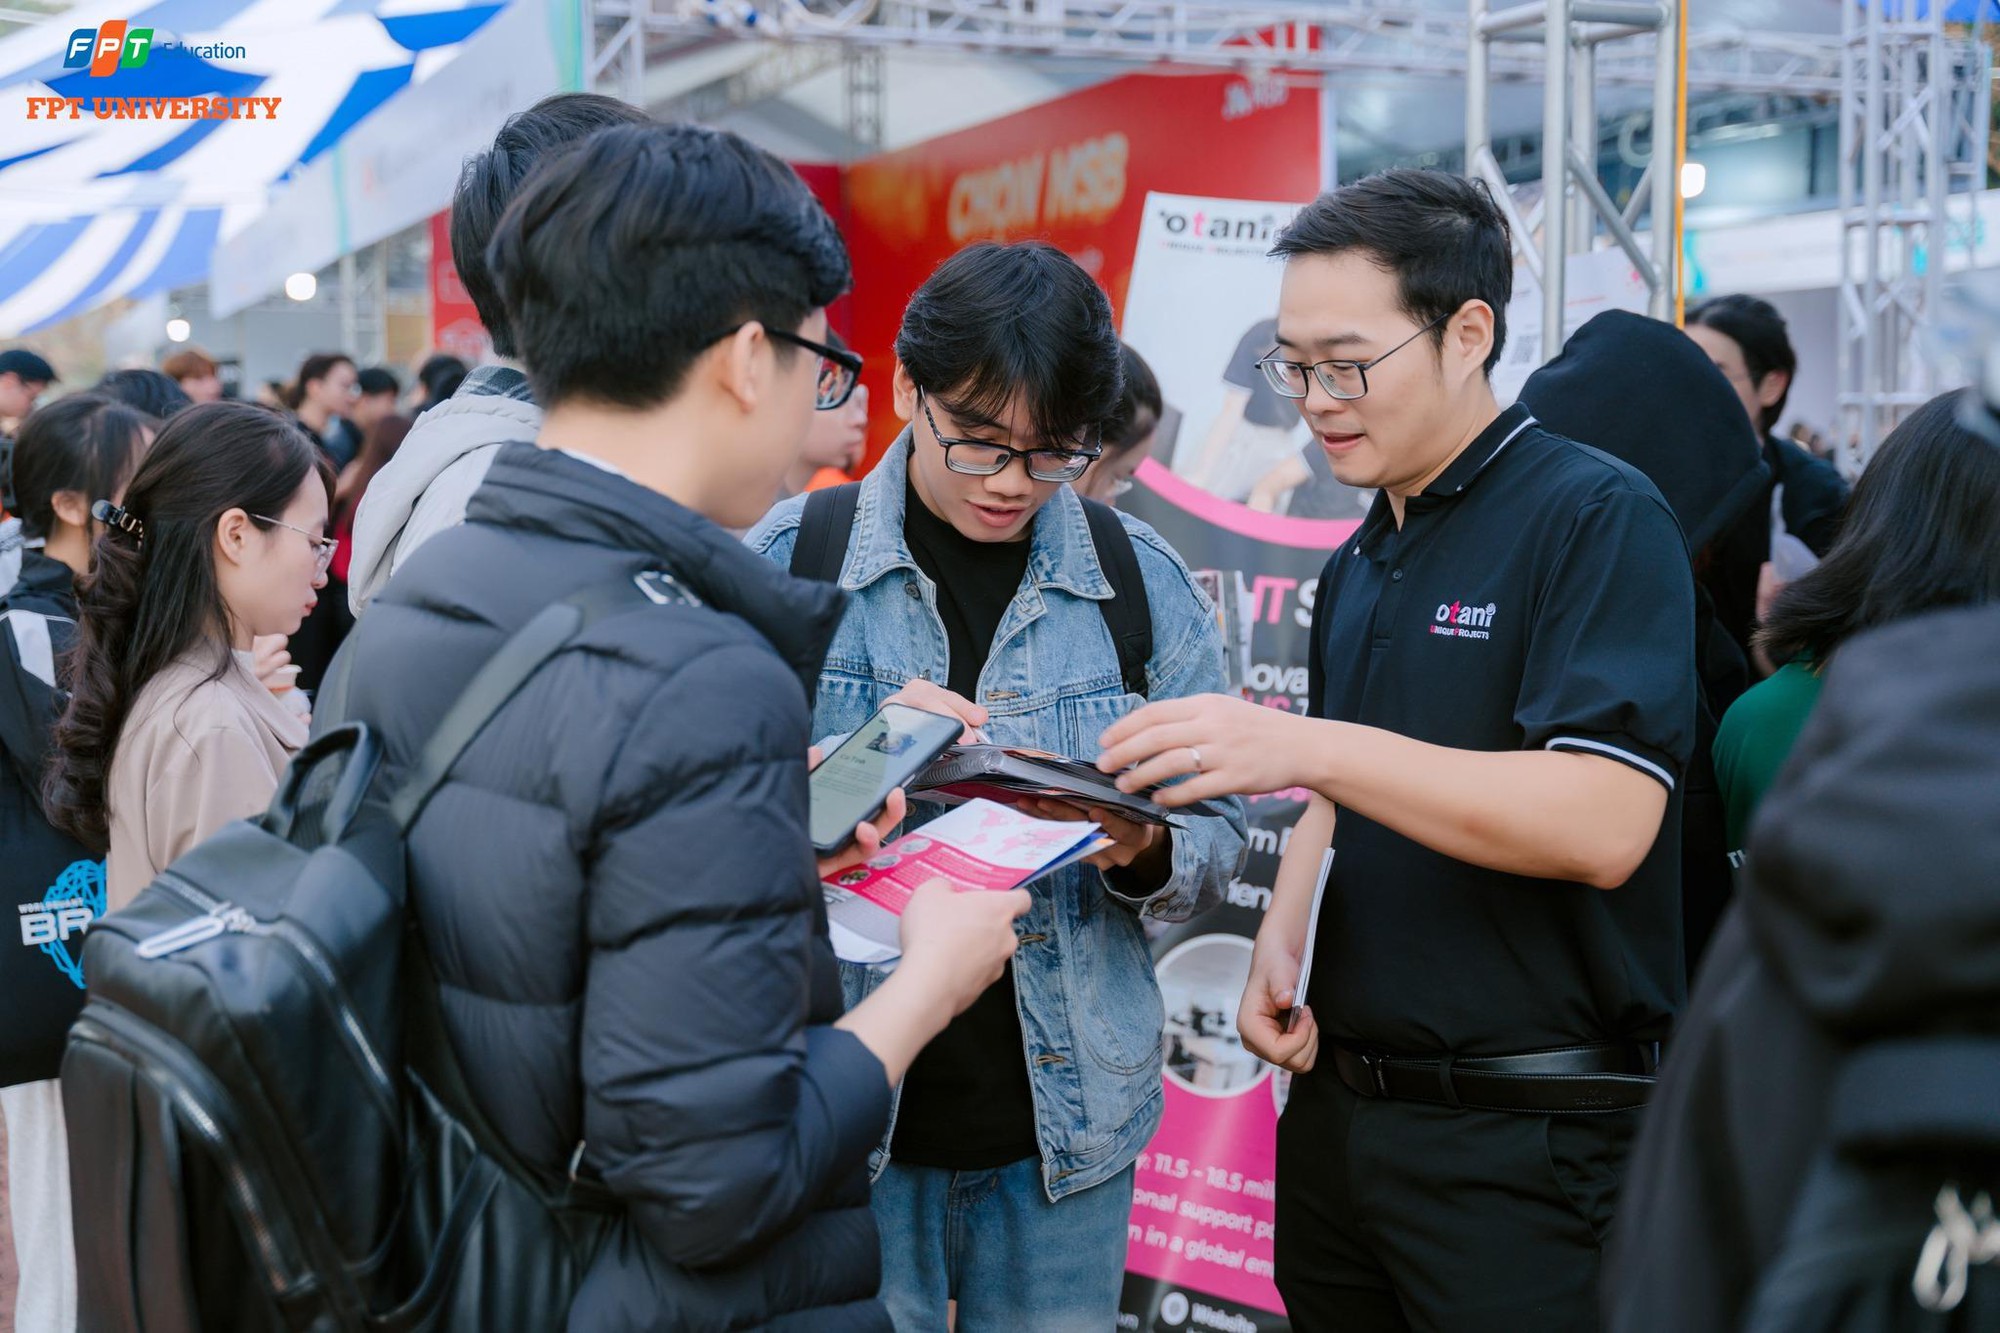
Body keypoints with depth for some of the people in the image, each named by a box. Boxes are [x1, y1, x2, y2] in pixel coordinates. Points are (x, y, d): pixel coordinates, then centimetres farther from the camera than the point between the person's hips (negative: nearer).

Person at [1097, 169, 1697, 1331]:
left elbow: (1605, 823, -24)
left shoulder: (1600, 519, -12)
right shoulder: (1358, 566, 14)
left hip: (1524, 1147, -7)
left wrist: (1308, 745, -29)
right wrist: (1280, 941, 3)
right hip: (1338, 1102, 8)